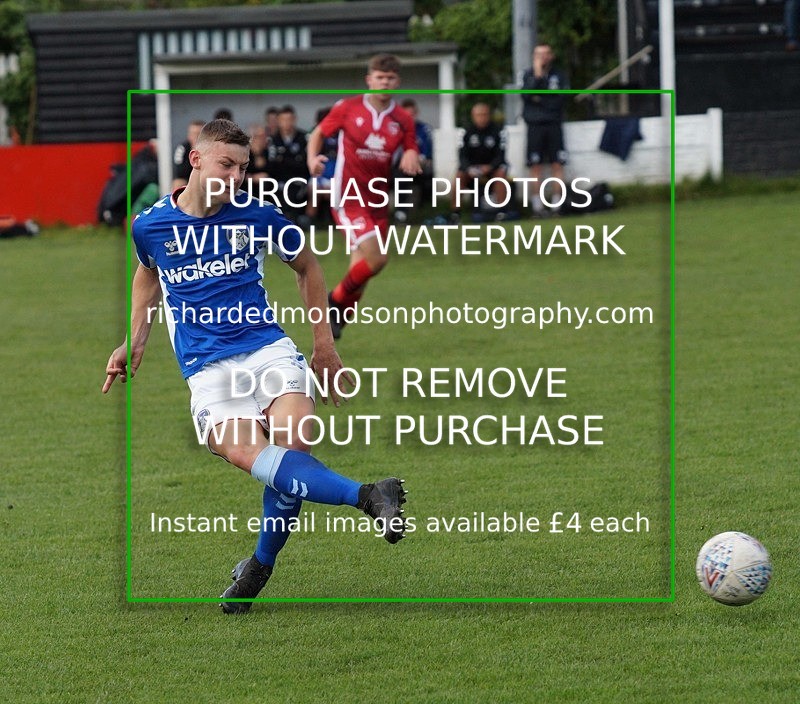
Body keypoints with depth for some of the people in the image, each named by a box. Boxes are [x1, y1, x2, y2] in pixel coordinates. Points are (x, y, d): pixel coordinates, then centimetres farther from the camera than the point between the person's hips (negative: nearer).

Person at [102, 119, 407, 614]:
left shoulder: (258, 215, 2)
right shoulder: (151, 225, 4)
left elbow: (307, 266, 19)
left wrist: (325, 344, 19)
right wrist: (135, 343, 23)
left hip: (269, 348, 0)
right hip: (207, 367, 0)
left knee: (291, 445, -23)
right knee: (246, 454, -29)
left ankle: (261, 565, 2)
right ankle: (365, 496, -42)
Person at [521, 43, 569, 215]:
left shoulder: (558, 76, 7)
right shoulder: (528, 75, 7)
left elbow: (559, 101, 0)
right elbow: (526, 95, -9)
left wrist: (540, 101, -4)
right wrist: (537, 75, -13)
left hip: (554, 125, 0)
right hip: (535, 125, 0)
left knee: (557, 165, -5)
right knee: (536, 166, -2)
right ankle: (537, 205, -1)